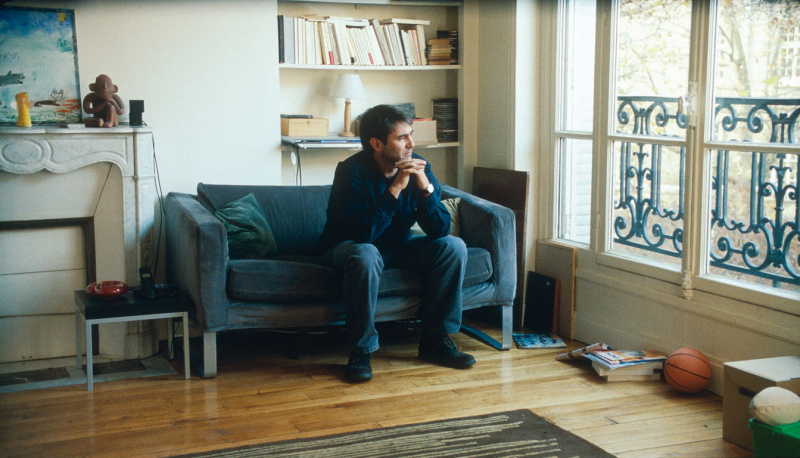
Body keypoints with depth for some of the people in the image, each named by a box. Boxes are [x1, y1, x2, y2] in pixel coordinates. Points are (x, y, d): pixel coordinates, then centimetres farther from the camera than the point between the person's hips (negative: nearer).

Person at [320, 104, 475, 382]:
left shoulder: (419, 167, -10)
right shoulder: (352, 171, -24)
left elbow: (440, 230, -14)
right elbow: (363, 234, -34)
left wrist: (425, 188, -29)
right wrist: (396, 188, -35)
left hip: (398, 246, 5)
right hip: (350, 246, -5)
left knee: (453, 247, -14)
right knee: (366, 256, -39)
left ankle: (434, 340, -6)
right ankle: (361, 350, -23)